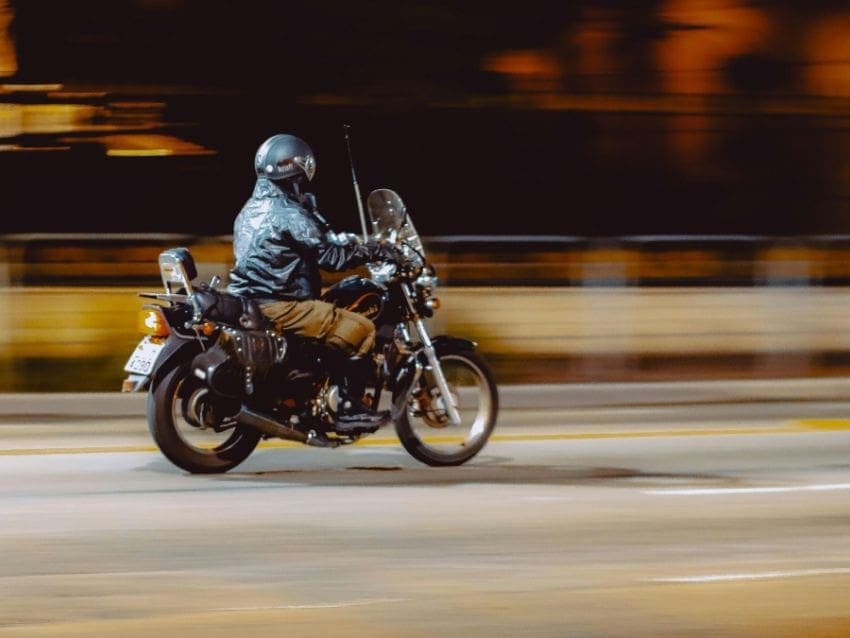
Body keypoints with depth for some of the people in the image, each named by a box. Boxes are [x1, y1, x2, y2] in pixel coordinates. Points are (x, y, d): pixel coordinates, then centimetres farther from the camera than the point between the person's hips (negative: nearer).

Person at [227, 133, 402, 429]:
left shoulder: (254, 207, 15)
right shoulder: (288, 213, -15)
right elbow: (330, 255, -17)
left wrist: (351, 242, 22)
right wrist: (374, 251, -7)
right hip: (276, 305, -10)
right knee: (361, 329, -11)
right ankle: (349, 409, -11)